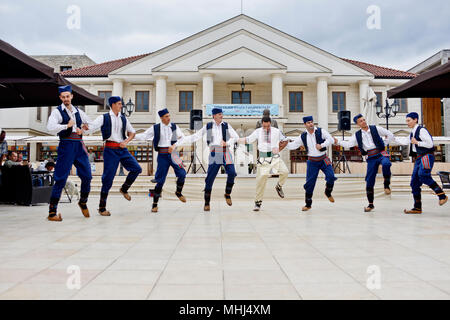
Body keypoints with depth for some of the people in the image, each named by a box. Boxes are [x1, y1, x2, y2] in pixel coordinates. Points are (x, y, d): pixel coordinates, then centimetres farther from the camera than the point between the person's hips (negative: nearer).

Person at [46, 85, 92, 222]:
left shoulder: (78, 111, 16)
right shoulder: (57, 111, -1)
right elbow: (50, 128, -17)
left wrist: (83, 129, 9)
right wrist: (67, 126, -14)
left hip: (79, 145, 6)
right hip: (66, 145, -5)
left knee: (87, 176, 6)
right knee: (61, 179, -7)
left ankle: (83, 202, 30)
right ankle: (52, 212, 0)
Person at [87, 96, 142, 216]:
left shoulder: (123, 118, 12)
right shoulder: (104, 118, 0)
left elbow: (132, 132, 20)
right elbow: (90, 128, -5)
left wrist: (126, 141, 3)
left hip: (122, 149, 5)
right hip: (110, 149, -5)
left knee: (137, 168, -6)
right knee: (108, 178, -4)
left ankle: (124, 189, 20)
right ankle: (102, 207, 8)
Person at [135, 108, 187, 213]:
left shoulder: (174, 127, 8)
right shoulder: (155, 128, 3)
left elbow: (182, 138, 6)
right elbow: (144, 136, 7)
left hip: (173, 153, 2)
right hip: (162, 155, -2)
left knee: (182, 174, -9)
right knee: (160, 179, -3)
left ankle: (178, 193, 22)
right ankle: (155, 204, 10)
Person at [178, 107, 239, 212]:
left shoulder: (226, 125, 9)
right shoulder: (208, 126, 7)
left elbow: (236, 137, 10)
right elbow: (195, 136, 7)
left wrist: (227, 143, -9)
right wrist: (180, 142, 1)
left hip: (226, 153, 1)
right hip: (214, 154, -1)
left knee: (232, 173, -17)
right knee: (210, 178, -4)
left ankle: (227, 194, 8)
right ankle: (207, 203, 7)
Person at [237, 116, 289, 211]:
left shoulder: (277, 131, 4)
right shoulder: (258, 132, 2)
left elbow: (285, 141, 16)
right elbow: (247, 140, 5)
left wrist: (279, 149, 4)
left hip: (275, 157, 1)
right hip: (263, 158, -1)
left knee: (285, 172, -19)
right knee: (261, 180, -6)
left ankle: (279, 186, 14)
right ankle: (258, 202, 6)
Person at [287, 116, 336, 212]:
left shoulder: (321, 131, -5)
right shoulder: (303, 136, 1)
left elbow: (331, 140, -10)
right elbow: (293, 145, 4)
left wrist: (322, 145, -20)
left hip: (323, 159, -1)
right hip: (312, 161, 1)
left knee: (331, 177, -16)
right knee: (309, 183, 0)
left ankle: (328, 193, 18)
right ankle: (308, 204, 14)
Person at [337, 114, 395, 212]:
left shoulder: (375, 129, 3)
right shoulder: (357, 135, 7)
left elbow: (389, 134, 9)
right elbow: (349, 144, -1)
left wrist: (385, 144, 6)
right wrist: (338, 142, -10)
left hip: (381, 153, -2)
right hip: (371, 158, 2)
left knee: (386, 164, -39)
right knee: (369, 181, 1)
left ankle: (386, 185, -15)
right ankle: (370, 204, 15)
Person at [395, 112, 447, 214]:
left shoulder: (421, 130, -8)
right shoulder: (412, 132, 18)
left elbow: (430, 144, -14)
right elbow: (405, 141, 32)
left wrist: (417, 142, -13)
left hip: (427, 156, -9)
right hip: (418, 158, 9)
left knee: (423, 175, -33)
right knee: (414, 182, 4)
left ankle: (442, 195, -22)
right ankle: (417, 208, 10)